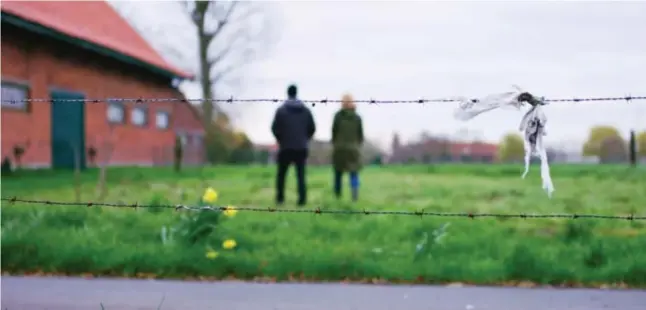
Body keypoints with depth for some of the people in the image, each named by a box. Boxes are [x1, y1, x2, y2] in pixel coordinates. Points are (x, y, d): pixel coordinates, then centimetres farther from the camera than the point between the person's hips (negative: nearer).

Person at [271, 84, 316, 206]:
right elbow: (312, 128, 4)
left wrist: (280, 139, 10)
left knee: (281, 174, 13)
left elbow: (274, 128, -8)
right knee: (301, 174, 4)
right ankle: (302, 198, -6)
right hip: (301, 148, 2)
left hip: (286, 147, -2)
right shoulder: (306, 110, 3)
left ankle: (280, 198, 13)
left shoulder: (281, 110, -6)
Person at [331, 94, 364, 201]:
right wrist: (358, 145, 17)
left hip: (339, 148, 0)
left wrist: (334, 144, 11)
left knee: (338, 172, 14)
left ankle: (337, 194, 23)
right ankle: (355, 195, -16)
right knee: (354, 174, 1)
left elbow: (334, 131, -5)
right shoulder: (357, 117, -2)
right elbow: (361, 134, 2)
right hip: (353, 148, 0)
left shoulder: (338, 116, -6)